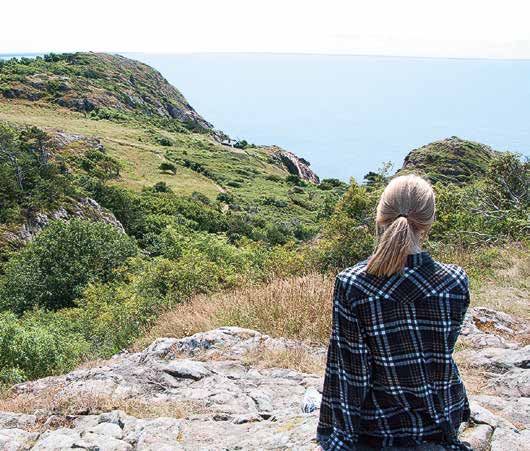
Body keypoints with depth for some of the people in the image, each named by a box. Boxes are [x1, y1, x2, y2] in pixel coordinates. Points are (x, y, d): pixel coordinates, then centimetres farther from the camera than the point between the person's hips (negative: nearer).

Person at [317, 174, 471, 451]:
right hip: (444, 418, 3)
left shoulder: (351, 285, -20)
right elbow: (446, 343, 3)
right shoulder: (455, 282, -14)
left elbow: (348, 371, -15)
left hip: (380, 428, -2)